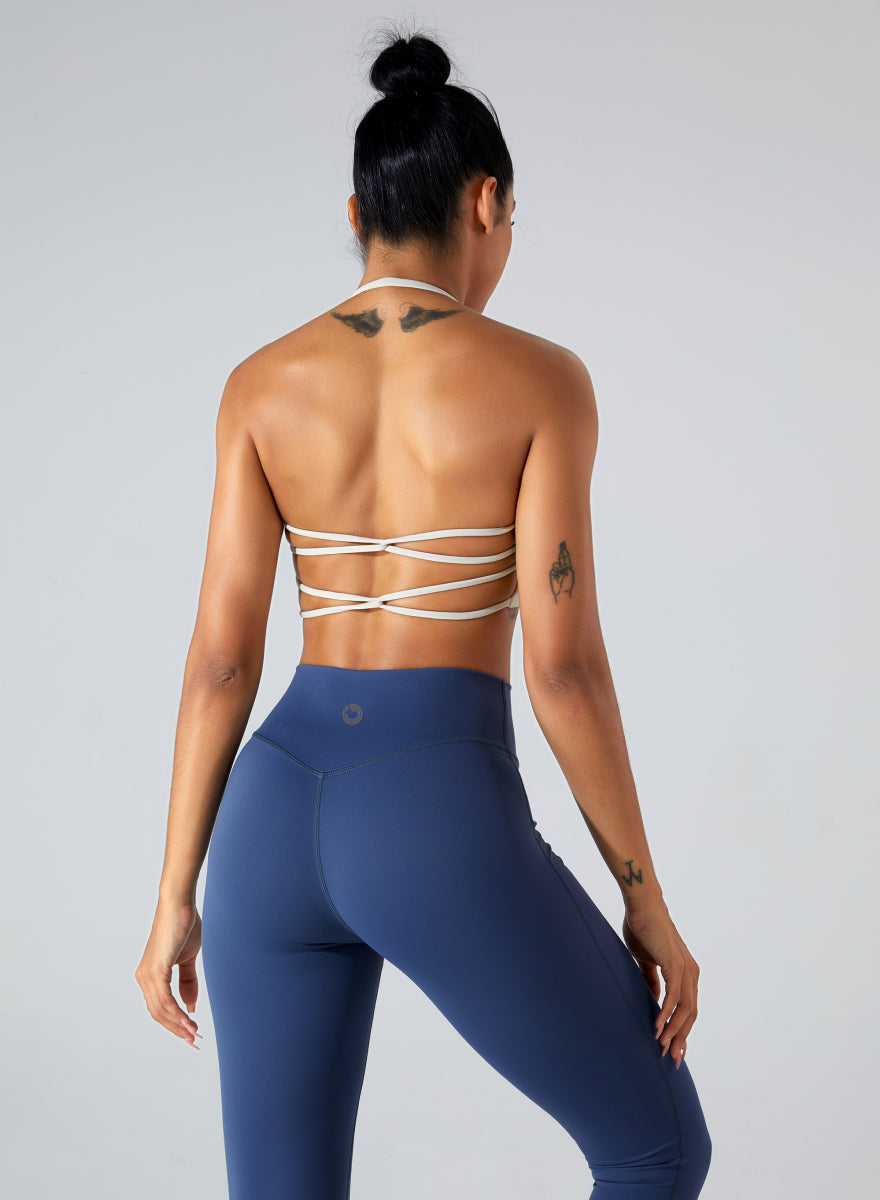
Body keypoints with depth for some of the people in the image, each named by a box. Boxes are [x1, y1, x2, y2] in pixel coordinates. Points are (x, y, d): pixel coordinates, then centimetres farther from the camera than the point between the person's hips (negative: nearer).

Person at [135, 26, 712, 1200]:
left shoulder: (263, 383, 4)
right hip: (447, 835, -4)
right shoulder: (541, 378, -6)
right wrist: (647, 900, 0)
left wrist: (175, 899, 8)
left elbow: (221, 657, 2)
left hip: (281, 821, 4)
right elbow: (563, 663, -10)